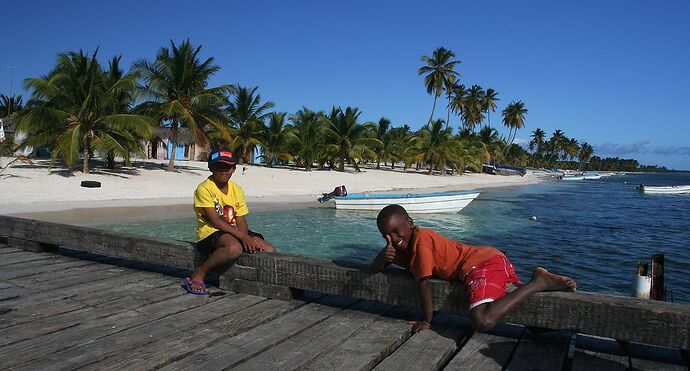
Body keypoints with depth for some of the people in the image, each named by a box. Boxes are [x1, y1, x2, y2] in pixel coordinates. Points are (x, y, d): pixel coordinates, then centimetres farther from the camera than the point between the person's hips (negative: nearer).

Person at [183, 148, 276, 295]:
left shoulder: (237, 190, 9)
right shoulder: (204, 188, -10)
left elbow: (241, 221, 4)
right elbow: (214, 220, -18)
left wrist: (246, 237, -19)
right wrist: (242, 237, -24)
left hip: (233, 232, 6)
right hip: (210, 232, -6)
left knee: (270, 251, -11)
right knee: (234, 248, -40)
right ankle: (198, 275, -17)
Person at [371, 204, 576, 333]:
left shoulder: (420, 240, -14)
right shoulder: (402, 245, 13)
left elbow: (423, 282, -15)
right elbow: (375, 269, 14)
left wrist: (427, 321, -8)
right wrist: (384, 255, -9)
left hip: (484, 263, -10)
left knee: (482, 321, -30)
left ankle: (539, 283, -17)